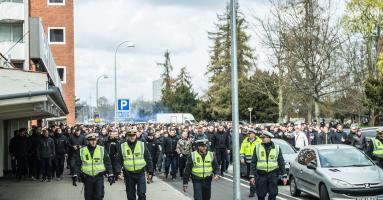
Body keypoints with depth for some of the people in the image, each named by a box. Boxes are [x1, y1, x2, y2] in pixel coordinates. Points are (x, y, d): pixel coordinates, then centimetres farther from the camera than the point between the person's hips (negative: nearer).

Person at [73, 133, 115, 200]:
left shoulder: (102, 150, 1)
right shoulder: (82, 151, 2)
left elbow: (108, 163, 4)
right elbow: (77, 164, 4)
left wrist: (110, 175, -1)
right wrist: (75, 175, -5)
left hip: (99, 177, -1)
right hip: (87, 178, 1)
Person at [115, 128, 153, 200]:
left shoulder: (142, 145, 1)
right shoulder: (122, 146, 2)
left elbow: (148, 159, 4)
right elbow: (119, 161, 5)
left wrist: (150, 172, 2)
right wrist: (118, 172, -6)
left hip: (140, 173, -1)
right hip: (128, 174, 1)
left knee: (142, 194, -6)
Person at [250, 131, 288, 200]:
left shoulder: (277, 148, 5)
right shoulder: (257, 148, 4)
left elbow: (281, 163, 8)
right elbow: (253, 163, 4)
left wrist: (284, 176, 3)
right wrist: (252, 176, -3)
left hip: (273, 175, 0)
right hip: (261, 175, 0)